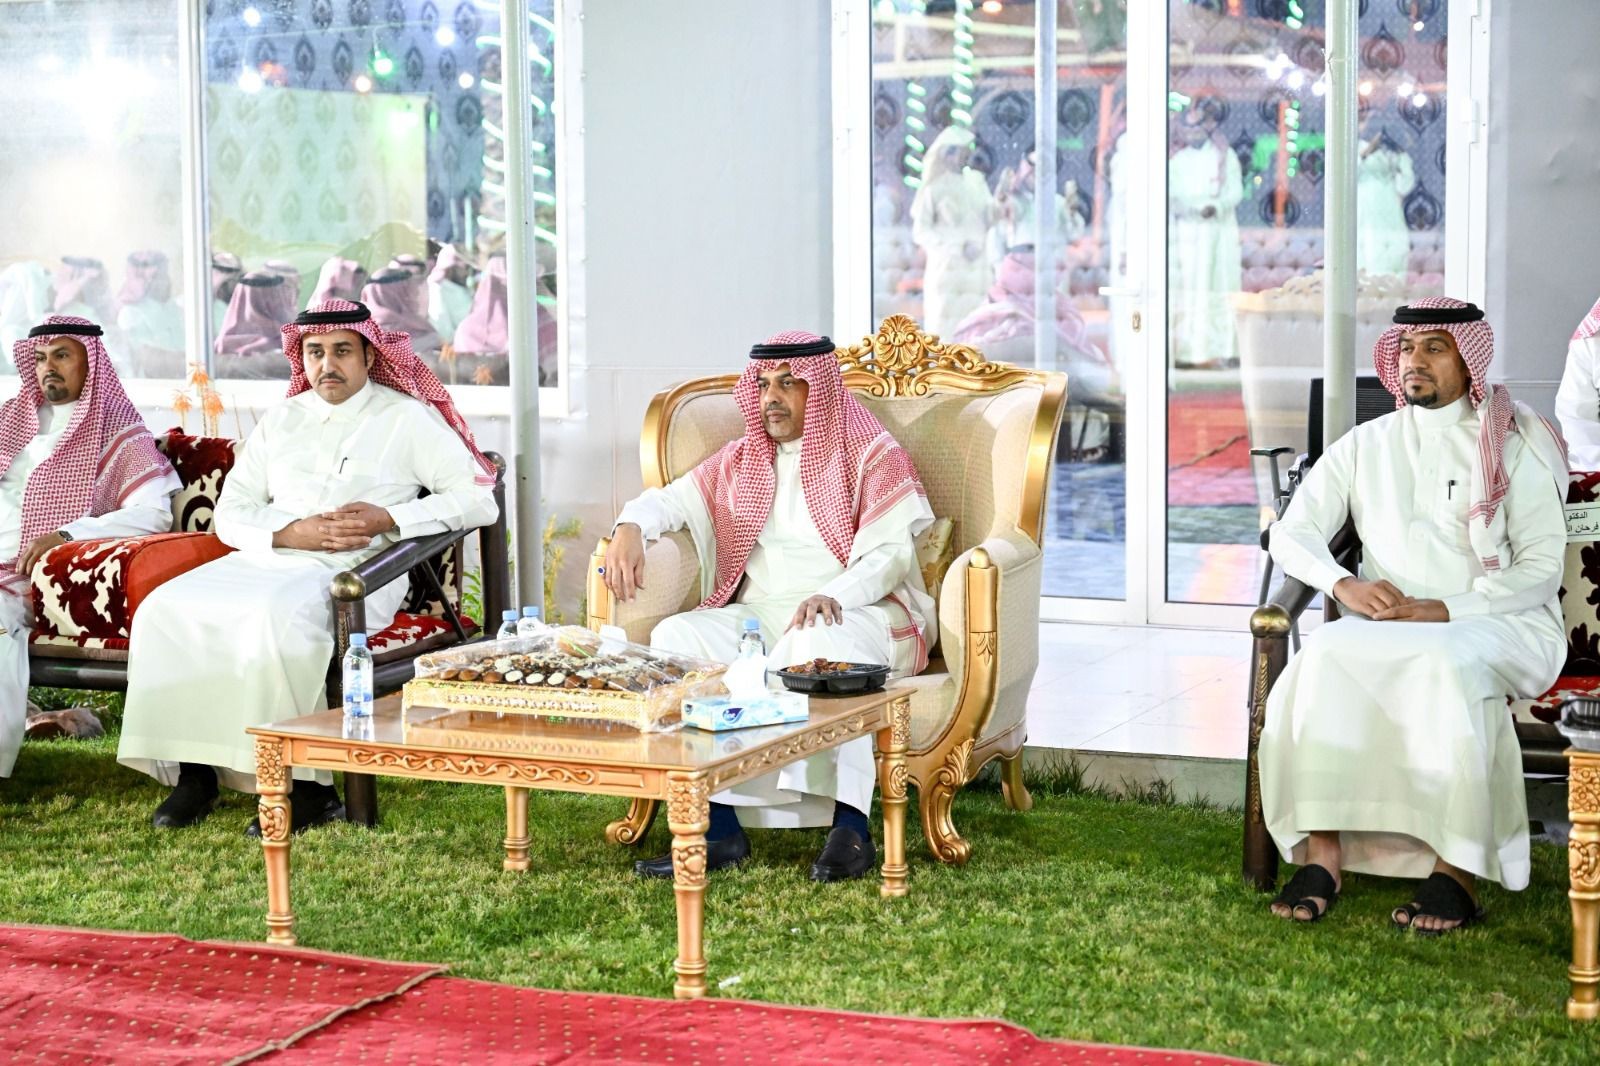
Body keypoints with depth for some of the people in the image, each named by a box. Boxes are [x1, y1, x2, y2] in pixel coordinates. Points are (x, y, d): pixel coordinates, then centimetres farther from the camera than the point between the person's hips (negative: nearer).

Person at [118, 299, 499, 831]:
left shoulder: (407, 418, 9)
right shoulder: (281, 420, 22)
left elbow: (478, 499, 0)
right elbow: (230, 513, 14)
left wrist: (388, 519, -12)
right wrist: (290, 533, -7)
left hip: (353, 570, -5)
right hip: (269, 559, 5)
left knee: (278, 617, -37)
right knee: (165, 609, -20)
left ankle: (309, 786, -30)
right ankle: (192, 768, -13)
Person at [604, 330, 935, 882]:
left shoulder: (873, 457, 3)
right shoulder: (741, 461, 20)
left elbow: (889, 553, -8)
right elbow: (671, 499, 14)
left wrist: (834, 596, -28)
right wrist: (631, 527, -11)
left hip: (859, 614, -5)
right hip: (757, 616, 5)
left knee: (821, 643, -40)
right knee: (675, 636, -21)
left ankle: (851, 826, -40)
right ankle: (720, 828, -27)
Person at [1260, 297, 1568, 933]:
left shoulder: (1512, 447, 7)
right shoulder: (1366, 446, 18)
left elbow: (1542, 567, -1)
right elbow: (1291, 533, 12)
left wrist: (1444, 610, -15)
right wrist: (1344, 586, -10)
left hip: (1500, 624, -3)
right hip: (1388, 621, 3)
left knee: (1445, 666, -38)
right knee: (1326, 658, -31)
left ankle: (1457, 873, -37)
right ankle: (1321, 855, -34)